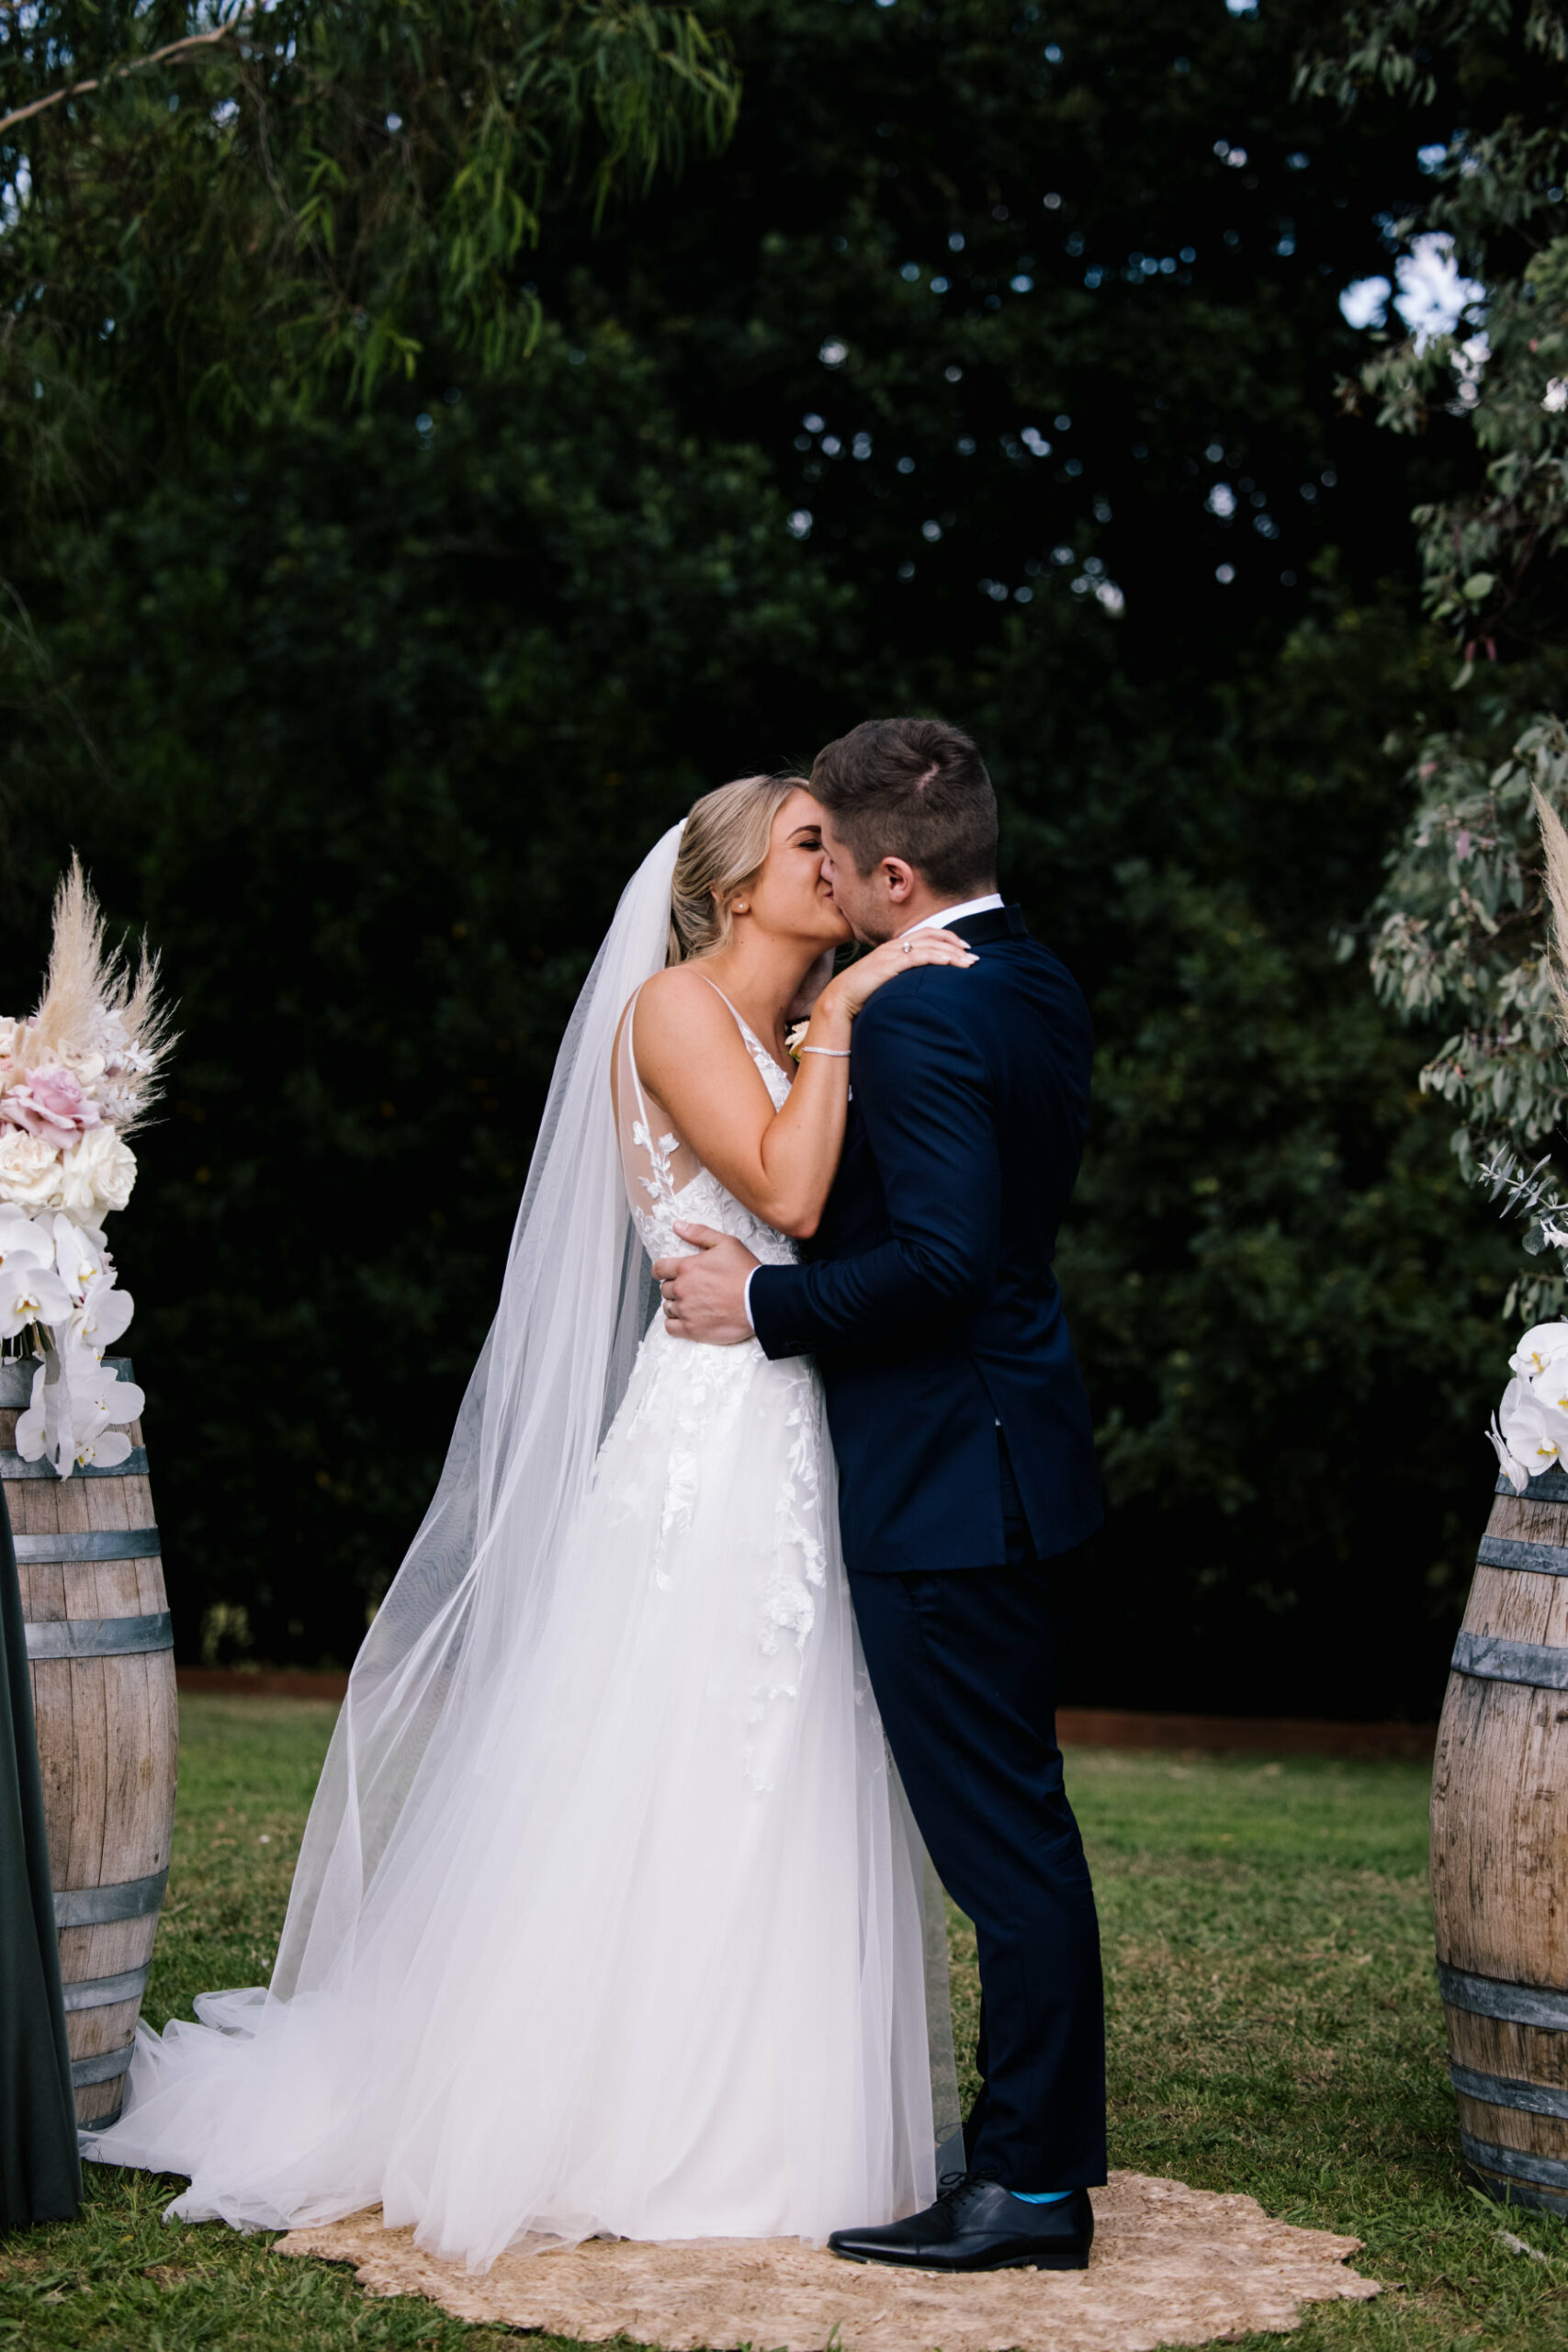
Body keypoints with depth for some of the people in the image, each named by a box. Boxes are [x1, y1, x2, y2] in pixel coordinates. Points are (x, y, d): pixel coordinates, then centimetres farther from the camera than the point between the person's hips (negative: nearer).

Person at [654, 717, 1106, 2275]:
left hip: (945, 1477, -10)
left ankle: (1030, 2187, 6)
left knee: (1000, 1839, -3)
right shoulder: (1036, 984, 11)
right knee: (1019, 1827, 17)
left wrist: (764, 1305, -16)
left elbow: (940, 1257, -26)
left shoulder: (918, 1013, -19)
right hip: (1015, 1451, 10)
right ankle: (1052, 2144, 27)